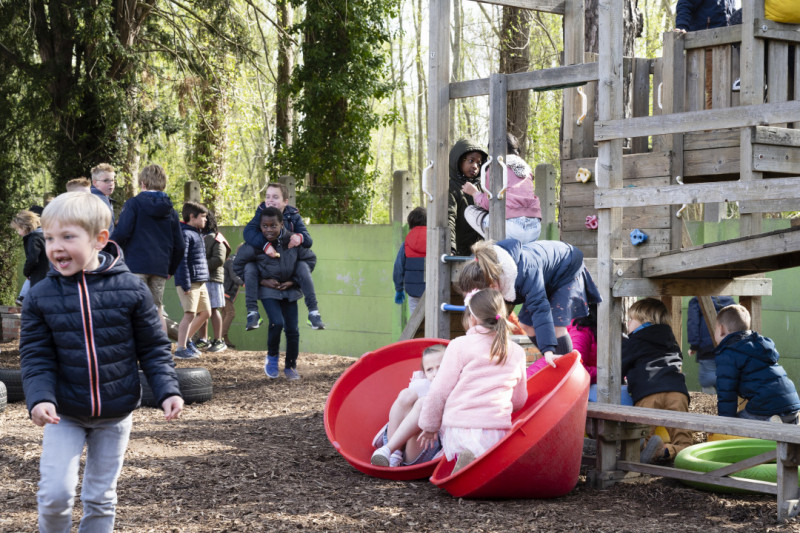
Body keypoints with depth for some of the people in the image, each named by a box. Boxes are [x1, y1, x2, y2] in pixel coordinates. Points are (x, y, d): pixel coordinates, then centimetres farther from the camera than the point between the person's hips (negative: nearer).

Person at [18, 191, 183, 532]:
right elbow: (36, 357, -6)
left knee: (100, 497, 11)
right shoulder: (40, 296, -7)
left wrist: (168, 391, -13)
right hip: (64, 414, 0)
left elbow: (154, 349, -2)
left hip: (115, 414, 0)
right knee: (55, 492, -10)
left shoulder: (131, 290, -9)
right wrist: (39, 398, -22)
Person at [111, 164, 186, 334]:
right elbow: (179, 245, 13)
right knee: (157, 309, 13)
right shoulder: (170, 211, 14)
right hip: (160, 268, 5)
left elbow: (122, 232, -12)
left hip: (136, 264, -5)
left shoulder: (134, 204, -1)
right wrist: (171, 269, 25)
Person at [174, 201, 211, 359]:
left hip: (200, 282, 10)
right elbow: (181, 260, -19)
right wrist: (186, 285, -22)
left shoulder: (197, 234, 18)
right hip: (189, 282, -10)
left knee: (205, 312, 14)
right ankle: (181, 348, -6)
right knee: (190, 314, -10)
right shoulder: (185, 234, -13)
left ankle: (187, 339, 27)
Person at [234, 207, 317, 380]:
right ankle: (272, 357, 4)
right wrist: (262, 281, -10)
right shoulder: (255, 245, -17)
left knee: (292, 329, 4)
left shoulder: (292, 241, -12)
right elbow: (238, 265, -4)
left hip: (289, 289, 3)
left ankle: (290, 367, 24)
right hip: (268, 289, -3)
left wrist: (294, 281, -4)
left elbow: (310, 259, 3)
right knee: (277, 322, -23)